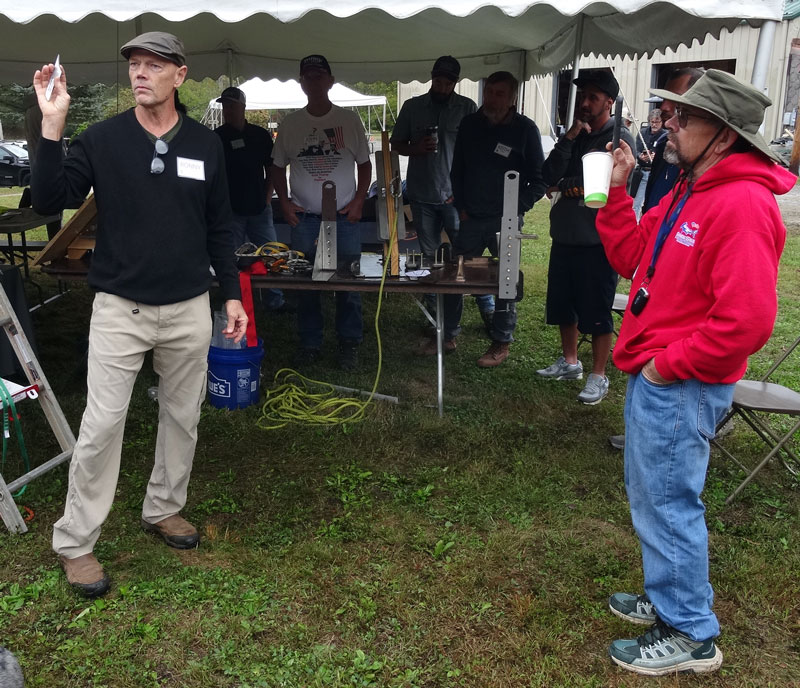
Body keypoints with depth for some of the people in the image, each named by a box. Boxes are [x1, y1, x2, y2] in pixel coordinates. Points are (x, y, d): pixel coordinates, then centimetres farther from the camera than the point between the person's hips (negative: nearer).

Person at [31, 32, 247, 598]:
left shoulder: (206, 145, 4)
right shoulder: (102, 139, -2)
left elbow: (219, 228, 9)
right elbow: (50, 201, -11)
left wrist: (232, 294, 6)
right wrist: (52, 127, -20)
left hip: (189, 309, 3)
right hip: (119, 309, -2)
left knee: (183, 416, 13)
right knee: (101, 424, -2)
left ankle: (164, 508, 34)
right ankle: (75, 542, 13)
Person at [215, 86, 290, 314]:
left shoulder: (260, 135, 8)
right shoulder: (216, 138, 1)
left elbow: (271, 169, 15)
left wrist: (267, 197, 4)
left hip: (259, 208, 3)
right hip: (230, 209, -2)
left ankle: (275, 301, 15)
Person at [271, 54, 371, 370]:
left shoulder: (349, 120, 4)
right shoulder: (290, 123, 6)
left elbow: (364, 164, 9)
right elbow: (278, 167, 14)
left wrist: (359, 200, -3)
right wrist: (284, 202, 1)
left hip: (345, 217, -1)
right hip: (304, 218, 1)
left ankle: (349, 344, 14)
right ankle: (310, 343, 18)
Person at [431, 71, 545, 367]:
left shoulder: (525, 129, -5)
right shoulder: (470, 124, 6)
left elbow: (539, 181, -3)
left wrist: (516, 209, -11)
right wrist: (461, 206, 6)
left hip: (505, 222, -4)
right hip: (471, 219, 4)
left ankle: (501, 343, 17)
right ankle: (448, 336, 21)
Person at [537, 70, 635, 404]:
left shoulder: (619, 138, -7)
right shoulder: (573, 135, 12)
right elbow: (549, 176, -1)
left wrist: (564, 185, -6)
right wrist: (569, 138, -11)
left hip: (597, 241, -7)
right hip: (564, 237, 7)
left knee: (596, 313, 0)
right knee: (563, 305, 17)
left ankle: (598, 376, 12)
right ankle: (569, 362, 34)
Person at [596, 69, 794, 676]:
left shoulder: (742, 205, -21)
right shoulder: (689, 192, 11)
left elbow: (747, 321, -28)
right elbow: (632, 259, 14)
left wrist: (670, 365, -19)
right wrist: (618, 191, 5)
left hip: (682, 384, -10)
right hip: (655, 373, 10)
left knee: (668, 502, 2)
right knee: (649, 493, 20)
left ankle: (691, 636, 21)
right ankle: (668, 602, 38)